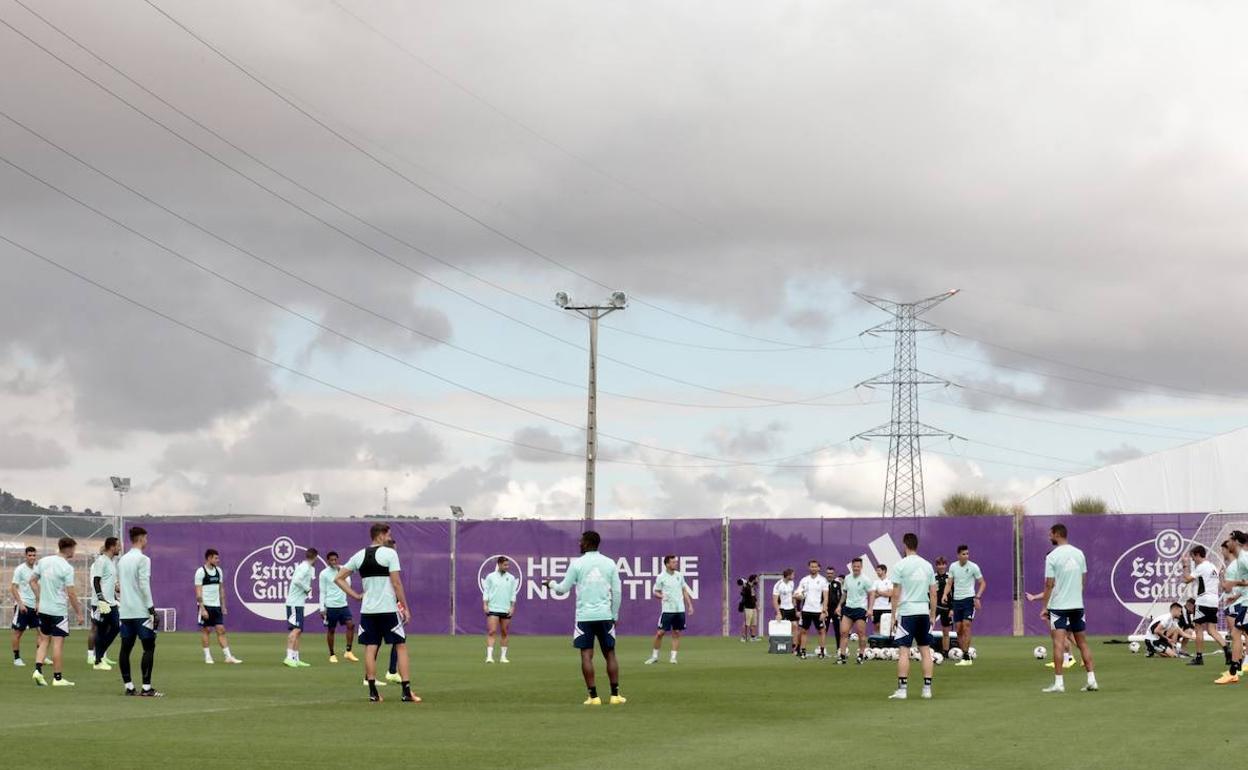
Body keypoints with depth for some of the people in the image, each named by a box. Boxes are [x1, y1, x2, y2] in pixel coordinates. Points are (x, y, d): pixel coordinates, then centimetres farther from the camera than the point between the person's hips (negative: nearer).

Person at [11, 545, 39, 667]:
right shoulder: (20, 569, -8)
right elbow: (13, 588, -10)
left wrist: (38, 603, 7)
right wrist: (20, 603, -17)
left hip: (34, 606, 6)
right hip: (22, 605, -6)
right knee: (18, 632, 0)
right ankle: (16, 658, 6)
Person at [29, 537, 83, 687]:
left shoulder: (43, 561, 4)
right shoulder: (67, 568, -15)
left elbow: (32, 581, 10)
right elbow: (71, 593, -15)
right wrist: (79, 613, -7)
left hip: (43, 608, 6)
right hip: (59, 610, -6)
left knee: (44, 640, 17)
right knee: (58, 643, 0)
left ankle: (38, 670, 2)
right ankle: (57, 678, 4)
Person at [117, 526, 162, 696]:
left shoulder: (122, 560, 14)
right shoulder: (143, 559, -9)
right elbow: (144, 586, -16)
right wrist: (152, 609, -13)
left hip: (125, 611, 7)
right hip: (141, 611, -7)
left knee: (126, 648, 5)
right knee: (148, 648, -4)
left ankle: (129, 686, 6)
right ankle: (146, 688, -9)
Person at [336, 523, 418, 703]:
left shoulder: (359, 556, 8)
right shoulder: (389, 553, -8)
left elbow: (338, 578, 9)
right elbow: (396, 583, -11)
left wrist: (356, 596, 11)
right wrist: (405, 607, -4)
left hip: (367, 609, 5)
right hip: (388, 608, -4)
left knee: (370, 648, 7)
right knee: (401, 646, 3)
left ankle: (373, 693, 5)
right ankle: (407, 692, -2)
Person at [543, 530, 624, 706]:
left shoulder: (577, 563, -2)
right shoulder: (609, 563, 5)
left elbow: (563, 588, 3)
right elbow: (617, 591, 5)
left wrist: (551, 584, 25)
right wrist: (615, 615, 15)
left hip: (584, 616, -2)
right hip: (605, 615, 2)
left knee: (586, 655, 0)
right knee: (610, 654, 9)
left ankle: (594, 696, -5)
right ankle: (615, 695, 7)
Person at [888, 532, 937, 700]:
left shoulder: (900, 565, -6)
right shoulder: (927, 565, 7)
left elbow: (896, 594, -7)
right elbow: (933, 594, 9)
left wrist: (893, 616, 0)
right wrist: (932, 616, 16)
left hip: (906, 612, -4)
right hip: (924, 612, 4)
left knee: (904, 650, -3)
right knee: (925, 650, 8)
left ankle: (902, 689, -6)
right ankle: (927, 688, 8)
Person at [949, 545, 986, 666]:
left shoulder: (973, 566, -5)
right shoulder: (953, 566, 5)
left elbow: (982, 583, 1)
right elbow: (950, 583, 11)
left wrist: (977, 597, -12)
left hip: (969, 599, -5)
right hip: (957, 600, 5)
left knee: (966, 626, -15)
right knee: (958, 629, 4)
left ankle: (966, 657, -17)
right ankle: (965, 655, 13)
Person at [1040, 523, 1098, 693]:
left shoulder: (1052, 557, -10)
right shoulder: (1079, 554, 5)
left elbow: (1049, 584, -10)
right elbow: (1083, 580, 11)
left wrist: (1044, 607, -3)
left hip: (1058, 605, -5)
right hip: (1077, 605, 5)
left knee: (1059, 643, -7)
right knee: (1082, 643, 11)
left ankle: (1058, 682, -13)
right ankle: (1092, 680, 9)